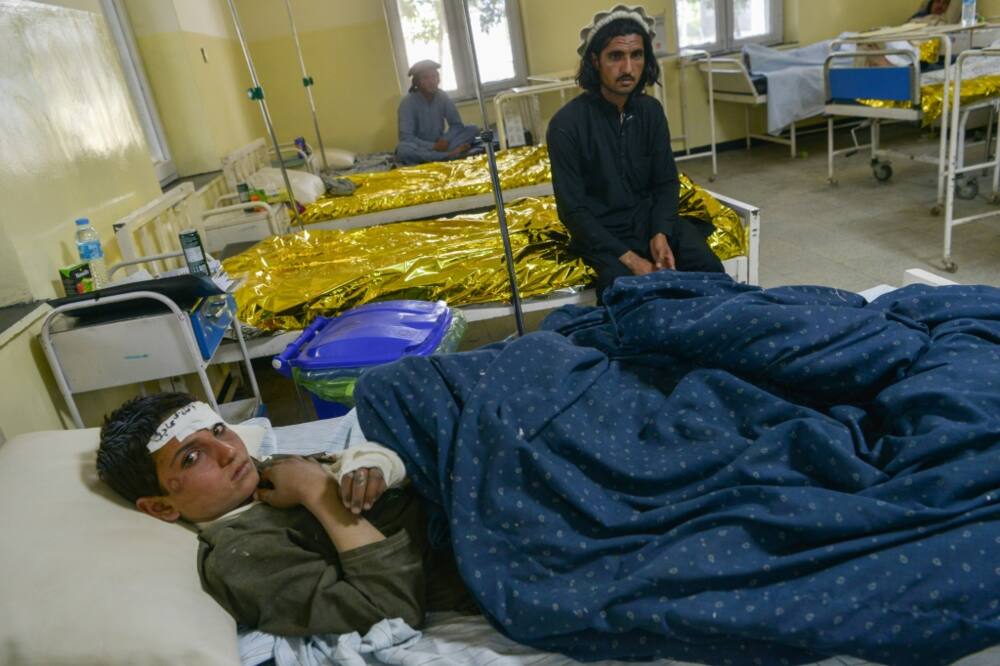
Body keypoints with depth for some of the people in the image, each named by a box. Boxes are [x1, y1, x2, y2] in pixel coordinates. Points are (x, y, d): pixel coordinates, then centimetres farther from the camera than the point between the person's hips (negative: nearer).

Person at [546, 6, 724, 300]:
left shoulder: (650, 110, 1)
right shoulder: (567, 124, -16)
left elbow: (667, 182, 6)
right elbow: (572, 209, -15)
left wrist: (661, 234, -15)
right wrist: (628, 258, -23)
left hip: (649, 217, 4)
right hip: (601, 230, -4)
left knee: (709, 270, -19)